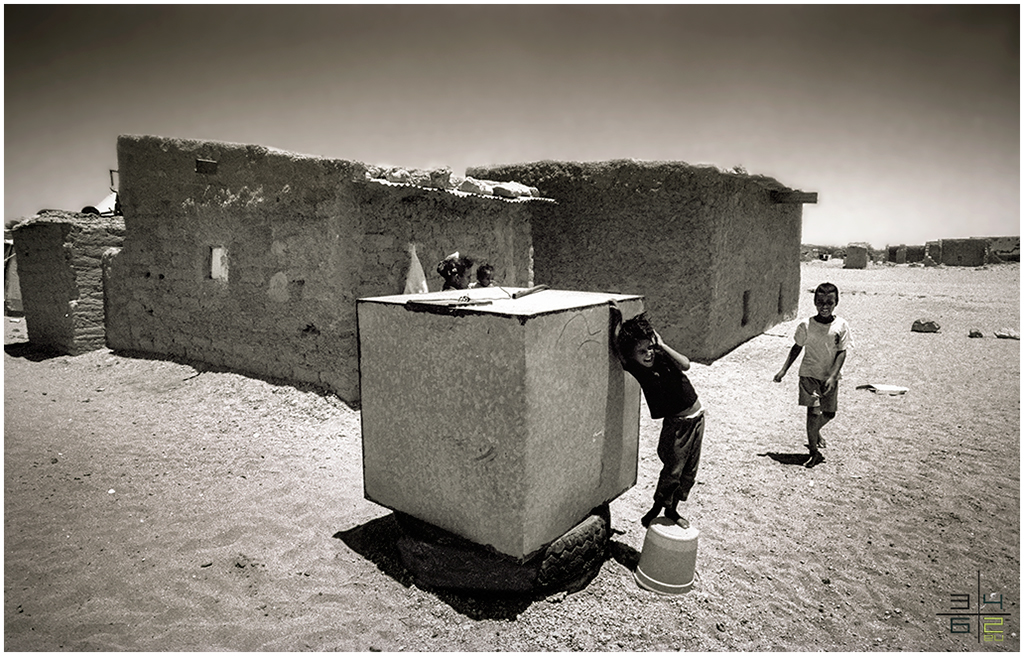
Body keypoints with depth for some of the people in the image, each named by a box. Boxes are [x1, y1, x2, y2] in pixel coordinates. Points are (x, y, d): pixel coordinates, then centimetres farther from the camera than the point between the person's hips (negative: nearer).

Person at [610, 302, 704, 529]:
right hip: (675, 423, -4)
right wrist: (617, 319, -24)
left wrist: (662, 345, -24)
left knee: (689, 472, 12)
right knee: (672, 470, -4)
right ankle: (656, 508, 21)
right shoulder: (633, 367, -15)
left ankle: (671, 510, 30)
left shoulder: (662, 357, -8)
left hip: (696, 417, 4)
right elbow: (616, 344, -27)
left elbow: (685, 365, -25)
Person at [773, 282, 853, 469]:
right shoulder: (806, 325, -9)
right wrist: (784, 370, 1)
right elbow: (797, 348, 2)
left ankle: (816, 432, 45)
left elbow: (842, 353, -7)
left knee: (829, 413, 11)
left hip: (830, 376, 2)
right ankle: (814, 452, 3)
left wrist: (832, 377, -16)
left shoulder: (841, 326, -8)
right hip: (809, 374, -2)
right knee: (814, 411, -9)